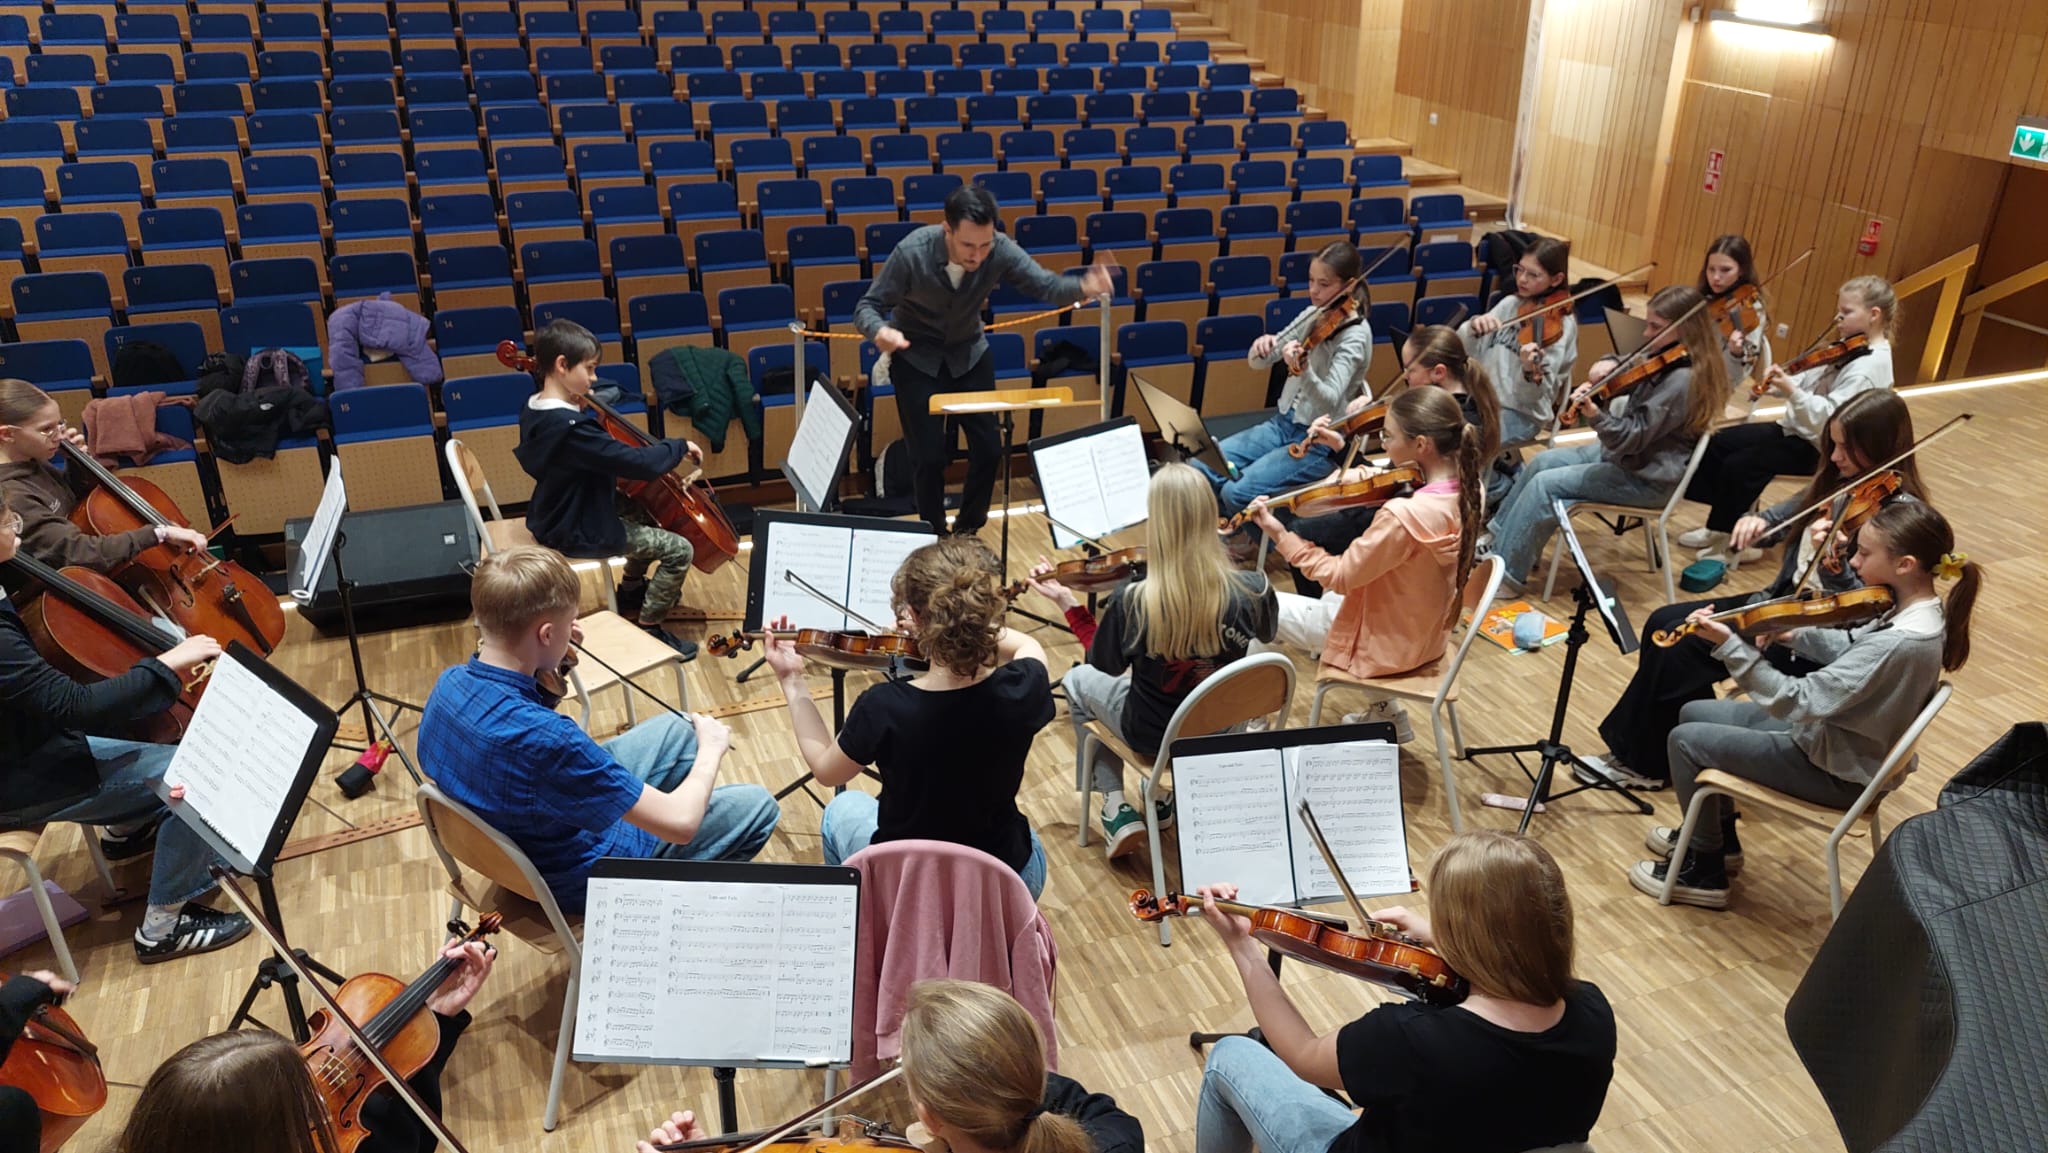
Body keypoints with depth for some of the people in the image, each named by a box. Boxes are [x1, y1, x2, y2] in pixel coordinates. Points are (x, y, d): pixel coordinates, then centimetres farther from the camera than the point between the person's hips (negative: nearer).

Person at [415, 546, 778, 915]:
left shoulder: (450, 683, -16)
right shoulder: (544, 738, -41)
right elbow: (680, 823, -34)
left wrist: (553, 672, -9)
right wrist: (711, 749, -15)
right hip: (581, 875, -7)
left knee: (677, 728, 20)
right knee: (757, 806, 5)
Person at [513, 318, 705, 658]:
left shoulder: (535, 409, -2)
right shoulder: (571, 429, -33)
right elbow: (642, 464, -34)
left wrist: (582, 412, 0)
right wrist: (680, 447, -16)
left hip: (559, 515, 10)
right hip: (577, 532, -10)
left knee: (647, 509, 27)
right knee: (679, 549, -6)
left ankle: (631, 590, 41)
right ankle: (649, 630, 7)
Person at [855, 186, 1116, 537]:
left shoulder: (1000, 249, -22)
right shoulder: (912, 253, -29)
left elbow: (1043, 284, -21)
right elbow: (867, 306, -22)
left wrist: (1083, 287, -44)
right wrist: (880, 331, -46)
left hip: (969, 353, 3)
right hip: (916, 357, -3)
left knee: (989, 448, 3)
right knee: (929, 456, -6)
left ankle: (967, 532, 26)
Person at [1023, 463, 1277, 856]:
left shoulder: (1131, 602, -31)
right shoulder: (1251, 591, -24)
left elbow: (1107, 664, -9)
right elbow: (1264, 635, 1)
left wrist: (1067, 601, 0)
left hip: (1156, 734, -3)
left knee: (1077, 681, 27)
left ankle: (1117, 809, 20)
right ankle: (1166, 800, 35)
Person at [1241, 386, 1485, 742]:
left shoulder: (1404, 514, -35)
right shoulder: (1466, 490, -10)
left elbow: (1341, 576, -23)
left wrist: (1281, 536, -17)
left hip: (1386, 641, -8)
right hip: (1422, 632, 8)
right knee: (1329, 598, 36)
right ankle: (1386, 713, 33)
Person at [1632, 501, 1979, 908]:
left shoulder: (1899, 643, -36)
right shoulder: (1922, 608, -7)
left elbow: (1796, 703, -35)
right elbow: (1852, 649, 11)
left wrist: (1728, 645, -38)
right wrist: (1796, 635, -6)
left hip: (1836, 771, -9)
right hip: (1832, 732, 9)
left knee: (1685, 740, -4)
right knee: (1694, 712, 16)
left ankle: (1704, 871, 15)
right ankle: (1713, 832, 35)